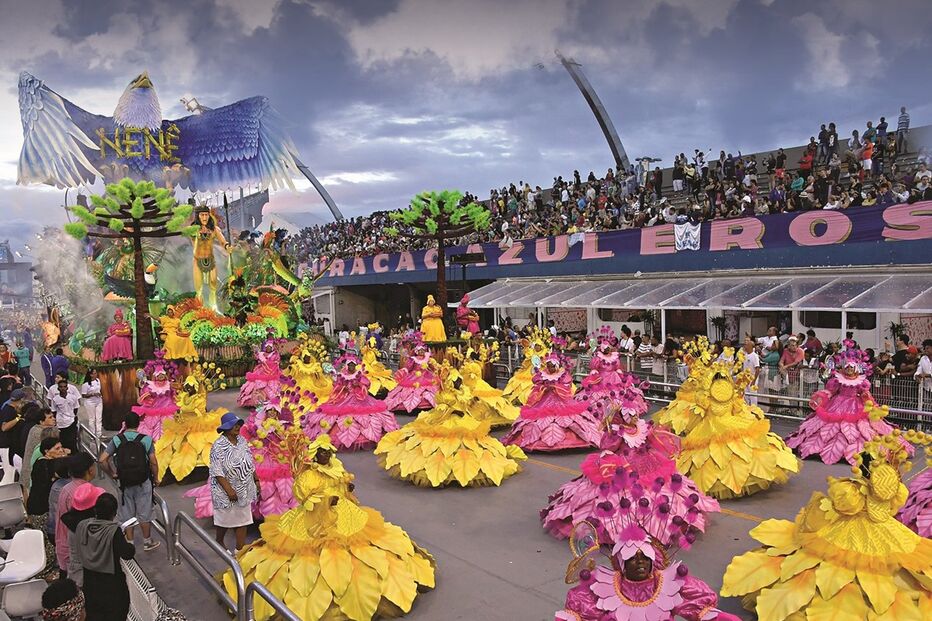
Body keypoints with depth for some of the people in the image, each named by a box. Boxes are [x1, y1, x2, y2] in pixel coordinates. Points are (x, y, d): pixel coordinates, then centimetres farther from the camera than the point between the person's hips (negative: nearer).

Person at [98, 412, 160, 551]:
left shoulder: (116, 440, -7)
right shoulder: (146, 439, -10)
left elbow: (102, 460, -11)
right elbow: (153, 462, -10)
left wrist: (112, 473, 3)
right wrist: (155, 478, 5)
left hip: (125, 483, 1)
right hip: (143, 483, -1)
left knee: (127, 514, 15)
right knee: (144, 513, 13)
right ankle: (147, 542, 25)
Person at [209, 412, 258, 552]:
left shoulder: (242, 441, 2)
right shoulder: (219, 446, -18)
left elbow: (250, 463, 12)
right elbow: (217, 472, -21)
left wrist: (256, 480, 11)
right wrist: (229, 490, -24)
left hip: (243, 489, 6)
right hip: (226, 490, -5)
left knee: (242, 518, 7)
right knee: (225, 518, 12)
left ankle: (240, 547, 17)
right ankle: (219, 541, 38)